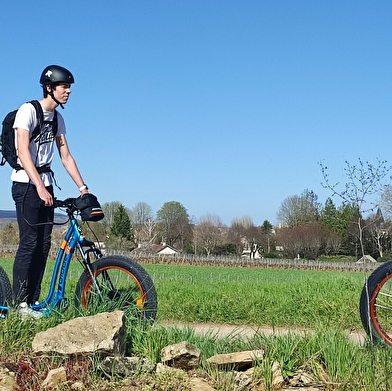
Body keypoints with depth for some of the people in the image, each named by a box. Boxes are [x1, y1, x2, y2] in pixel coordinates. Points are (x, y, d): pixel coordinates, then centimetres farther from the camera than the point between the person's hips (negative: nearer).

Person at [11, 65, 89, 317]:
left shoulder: (57, 119, 13)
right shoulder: (28, 110, -9)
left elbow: (66, 156, 14)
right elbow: (23, 152, -19)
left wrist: (83, 188, 6)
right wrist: (39, 187, -27)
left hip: (46, 185, 7)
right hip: (27, 185, -7)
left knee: (44, 244, 4)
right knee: (29, 243, -11)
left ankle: (33, 300, 10)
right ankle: (20, 303, -7)